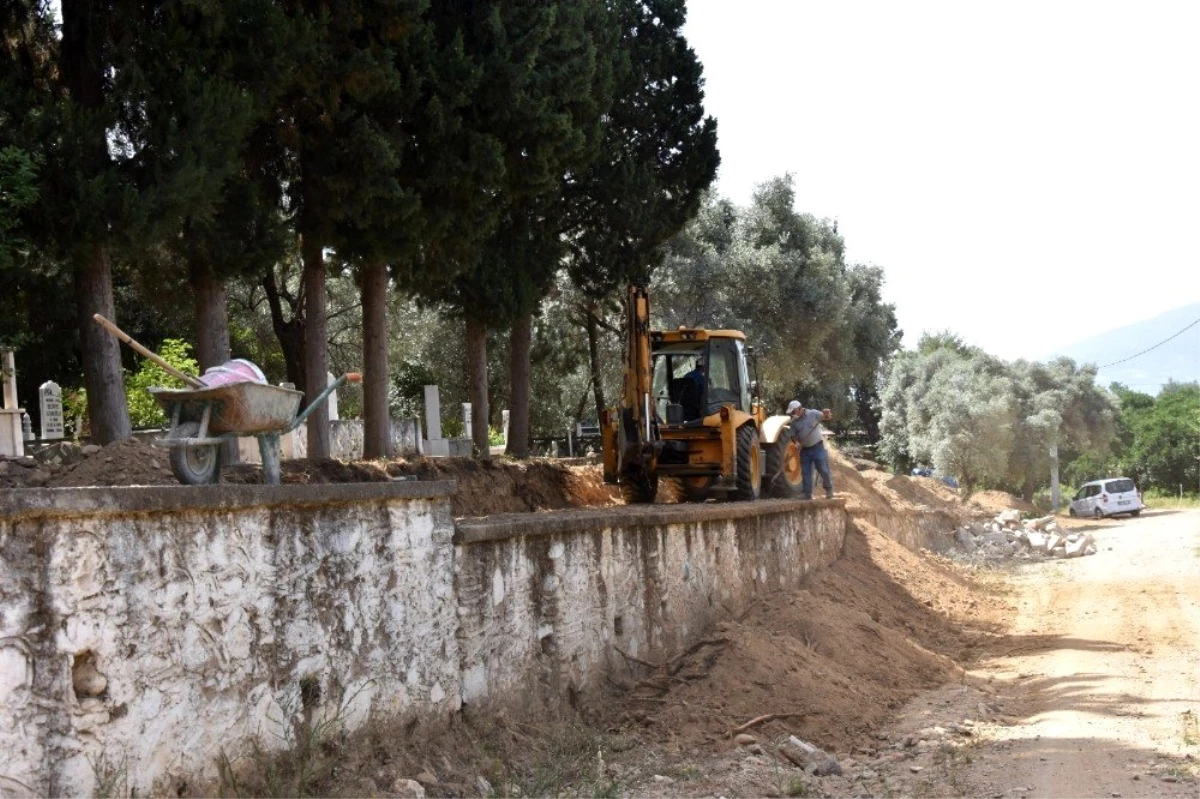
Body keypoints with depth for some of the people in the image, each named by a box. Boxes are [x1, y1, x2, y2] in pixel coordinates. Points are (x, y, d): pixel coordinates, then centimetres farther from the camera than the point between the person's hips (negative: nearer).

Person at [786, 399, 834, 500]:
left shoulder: (813, 413, -6)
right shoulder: (794, 422, 3)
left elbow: (826, 418, -4)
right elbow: (793, 436, 7)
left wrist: (827, 414, -28)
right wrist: (796, 442, -14)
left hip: (817, 447, -4)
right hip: (805, 450, 4)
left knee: (823, 470, 0)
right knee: (805, 472, 6)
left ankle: (829, 490, 18)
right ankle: (806, 493, 13)